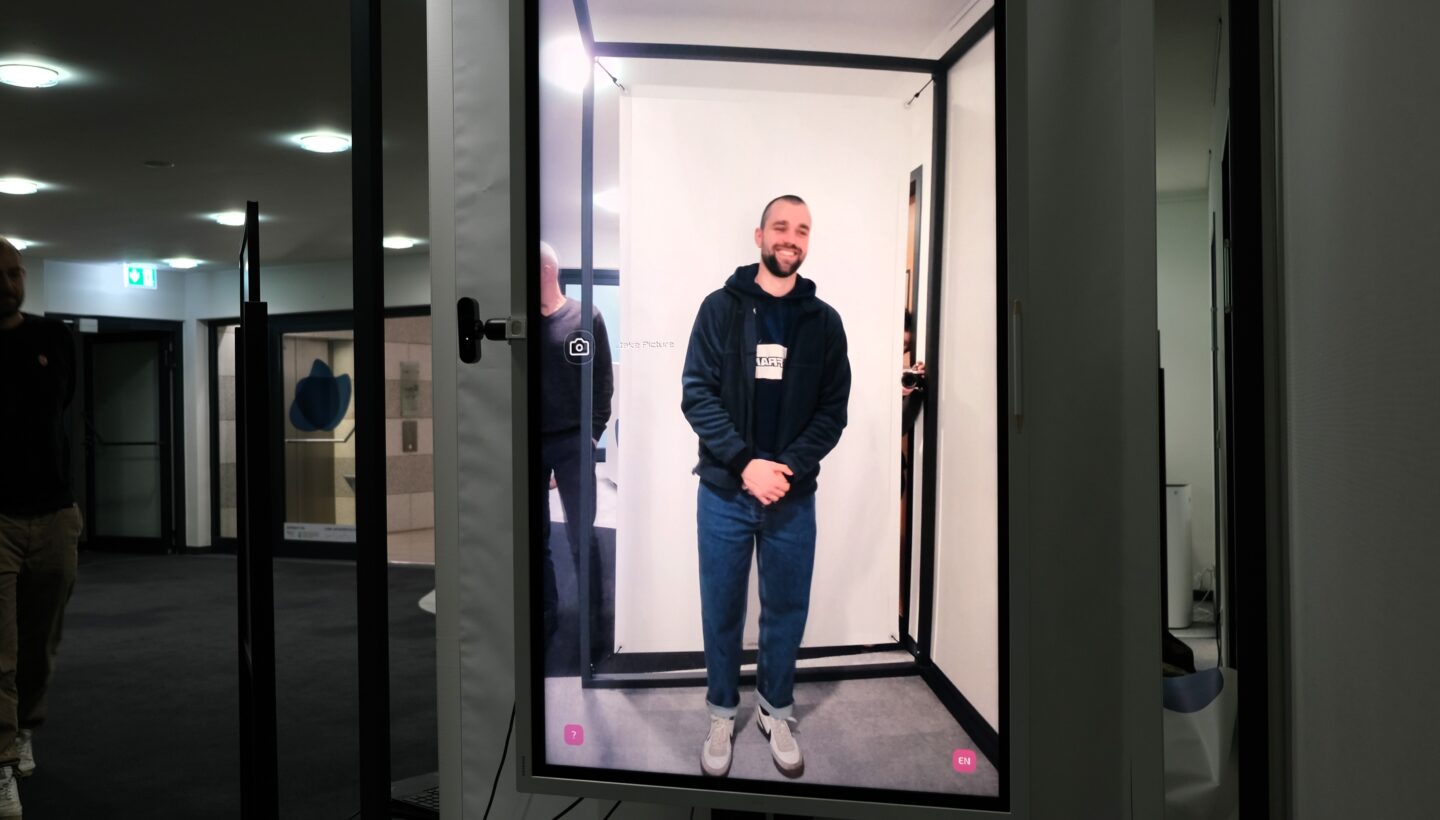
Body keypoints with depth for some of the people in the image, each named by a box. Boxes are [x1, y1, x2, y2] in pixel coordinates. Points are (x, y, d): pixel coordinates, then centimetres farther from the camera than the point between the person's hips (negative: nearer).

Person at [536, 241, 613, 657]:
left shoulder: (586, 317, 1)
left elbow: (603, 379, 0)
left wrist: (593, 431, -7)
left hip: (572, 443, -2)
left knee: (581, 537, 0)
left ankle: (593, 622, 10)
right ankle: (546, 616, 21)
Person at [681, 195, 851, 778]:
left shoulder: (823, 321, 3)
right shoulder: (720, 308, -1)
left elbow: (833, 409, 0)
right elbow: (696, 394, -7)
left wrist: (788, 467, -15)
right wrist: (746, 463, -18)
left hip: (793, 495, 1)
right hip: (724, 491, -1)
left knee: (787, 610, 11)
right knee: (722, 610, 9)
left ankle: (776, 712, 30)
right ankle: (722, 714, 27)